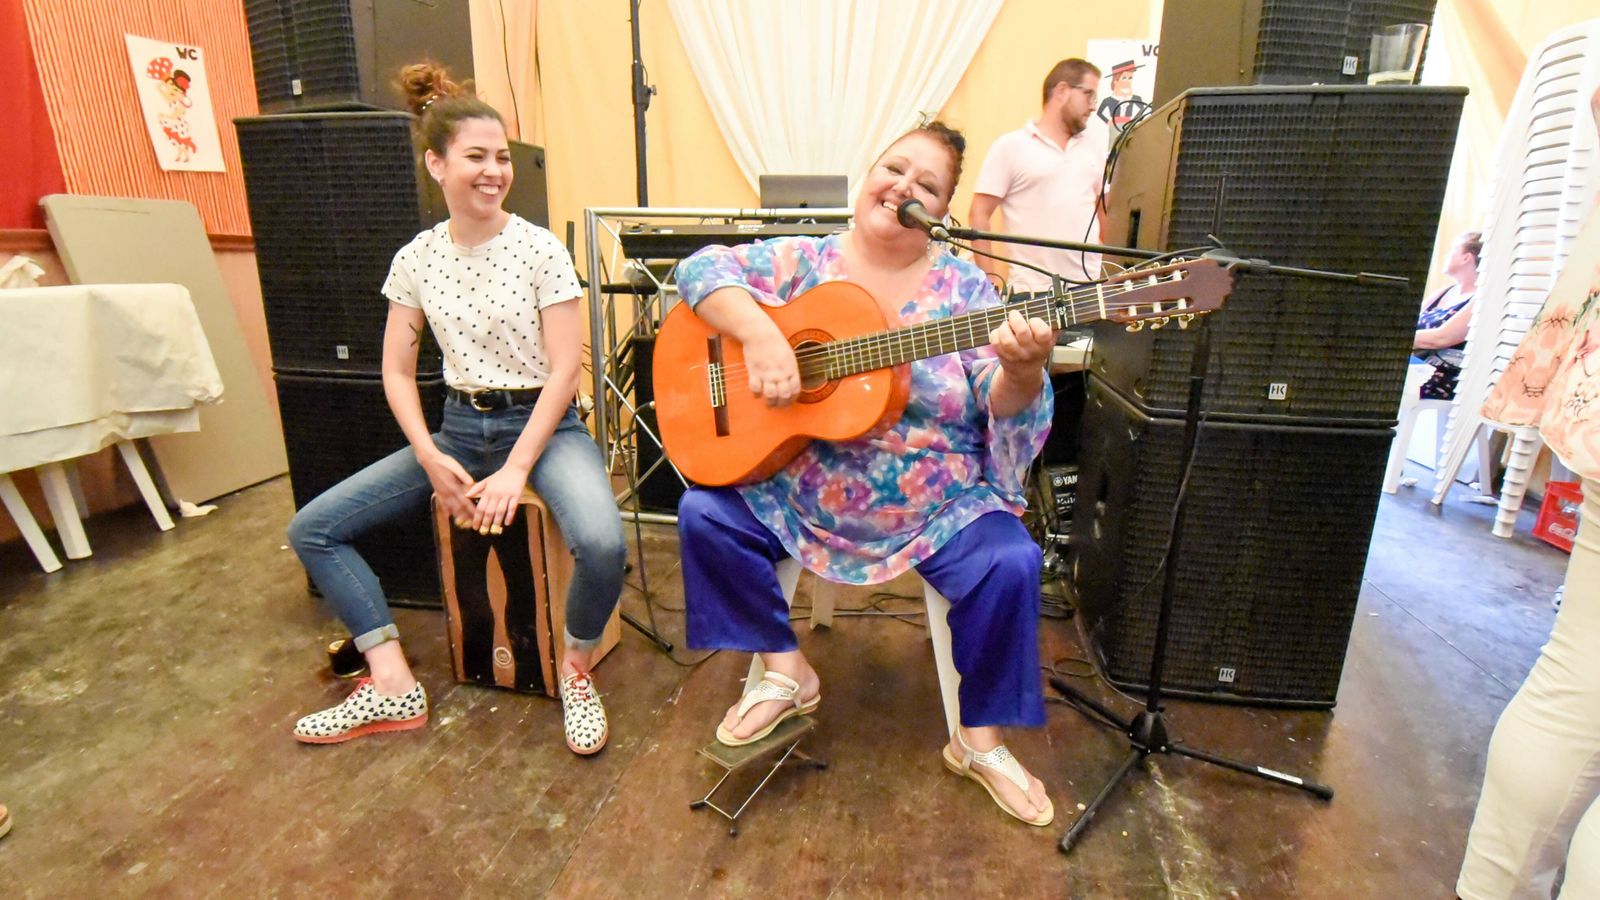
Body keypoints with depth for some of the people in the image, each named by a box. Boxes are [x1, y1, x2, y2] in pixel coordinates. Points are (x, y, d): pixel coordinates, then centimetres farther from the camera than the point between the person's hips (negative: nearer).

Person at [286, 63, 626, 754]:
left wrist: (517, 469, -18)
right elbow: (397, 373, 6)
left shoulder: (539, 249, -8)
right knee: (311, 529, -2)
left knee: (603, 543, -34)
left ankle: (576, 670, -2)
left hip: (545, 424, -4)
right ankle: (395, 689, 5)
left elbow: (565, 369, -12)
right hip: (459, 427, 5)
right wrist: (431, 459, -10)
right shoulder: (415, 260, 4)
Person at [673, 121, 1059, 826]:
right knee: (704, 515, -15)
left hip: (937, 511, -1)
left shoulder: (965, 290, -2)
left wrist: (1022, 370, -33)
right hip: (794, 496, 2)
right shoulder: (804, 261, 1)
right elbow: (703, 268, -9)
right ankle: (785, 671, 6)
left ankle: (979, 740, 5)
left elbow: (1009, 421, -9)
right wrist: (759, 335, -26)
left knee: (1010, 565, -22)